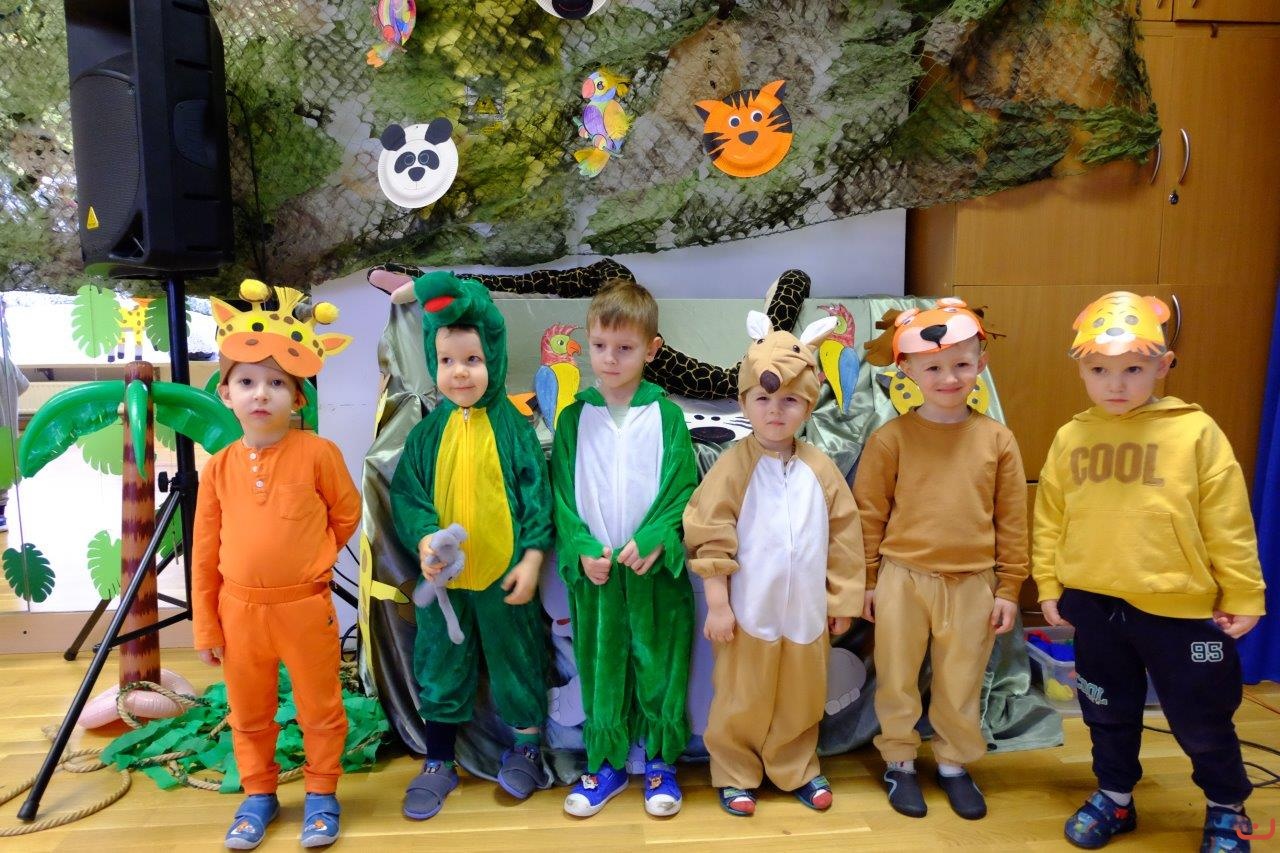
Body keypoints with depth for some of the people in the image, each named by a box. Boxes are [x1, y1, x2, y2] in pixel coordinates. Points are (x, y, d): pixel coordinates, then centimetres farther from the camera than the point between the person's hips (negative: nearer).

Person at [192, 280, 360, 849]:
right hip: (240, 610, 3)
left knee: (320, 710, 11)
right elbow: (205, 553, 2)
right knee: (248, 715, 18)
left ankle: (322, 794, 31)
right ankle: (259, 794, 38)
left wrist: (307, 559, 5)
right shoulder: (219, 467, -3)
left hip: (306, 608, -3)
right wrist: (205, 626, 4)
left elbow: (346, 516, 2)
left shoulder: (318, 453, -13)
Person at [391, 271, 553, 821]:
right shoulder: (428, 432, -1)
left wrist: (532, 556, -11)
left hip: (504, 572, -2)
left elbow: (537, 494, -6)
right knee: (439, 665, 15)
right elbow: (405, 492, -2)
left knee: (514, 659, 12)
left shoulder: (512, 427, -7)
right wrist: (423, 538, -20)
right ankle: (438, 763, 33)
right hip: (441, 572, 3)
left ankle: (525, 748, 35)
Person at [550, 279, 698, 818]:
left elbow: (684, 489, -6)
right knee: (600, 670, 12)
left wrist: (653, 541, -18)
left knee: (659, 667, 9)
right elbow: (561, 494, 1)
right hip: (593, 570, 2)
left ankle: (661, 762, 28)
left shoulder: (666, 415, -3)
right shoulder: (574, 418, 2)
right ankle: (605, 763, 29)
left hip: (656, 569, -1)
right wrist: (581, 549, -12)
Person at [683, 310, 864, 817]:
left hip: (806, 611, 3)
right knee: (741, 703, 12)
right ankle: (735, 774, 31)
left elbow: (844, 538, 4)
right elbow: (710, 539, -12)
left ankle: (796, 769, 39)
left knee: (802, 700, 18)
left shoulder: (820, 469, -2)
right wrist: (717, 604, -12)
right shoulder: (733, 467, -12)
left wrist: (844, 599, 6)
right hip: (749, 613, -3)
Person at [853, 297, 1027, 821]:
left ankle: (954, 764, 35)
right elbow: (868, 514, -1)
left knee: (961, 685, 14)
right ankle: (899, 762, 31)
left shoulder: (997, 440, -1)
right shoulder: (891, 438, -7)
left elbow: (1012, 521, 4)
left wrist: (1008, 589, 5)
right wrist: (867, 582, 1)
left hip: (972, 583, 2)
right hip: (902, 579, -1)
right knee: (897, 680, 12)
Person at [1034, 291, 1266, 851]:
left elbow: (1228, 523, -7)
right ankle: (1114, 796, 40)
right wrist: (1049, 585, 6)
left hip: (1180, 607, -3)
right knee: (1108, 710, 19)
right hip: (1094, 604, 3)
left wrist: (1242, 597, -4)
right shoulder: (1070, 439, -1)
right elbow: (1050, 519, 5)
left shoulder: (1195, 433, -11)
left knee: (1200, 719, 14)